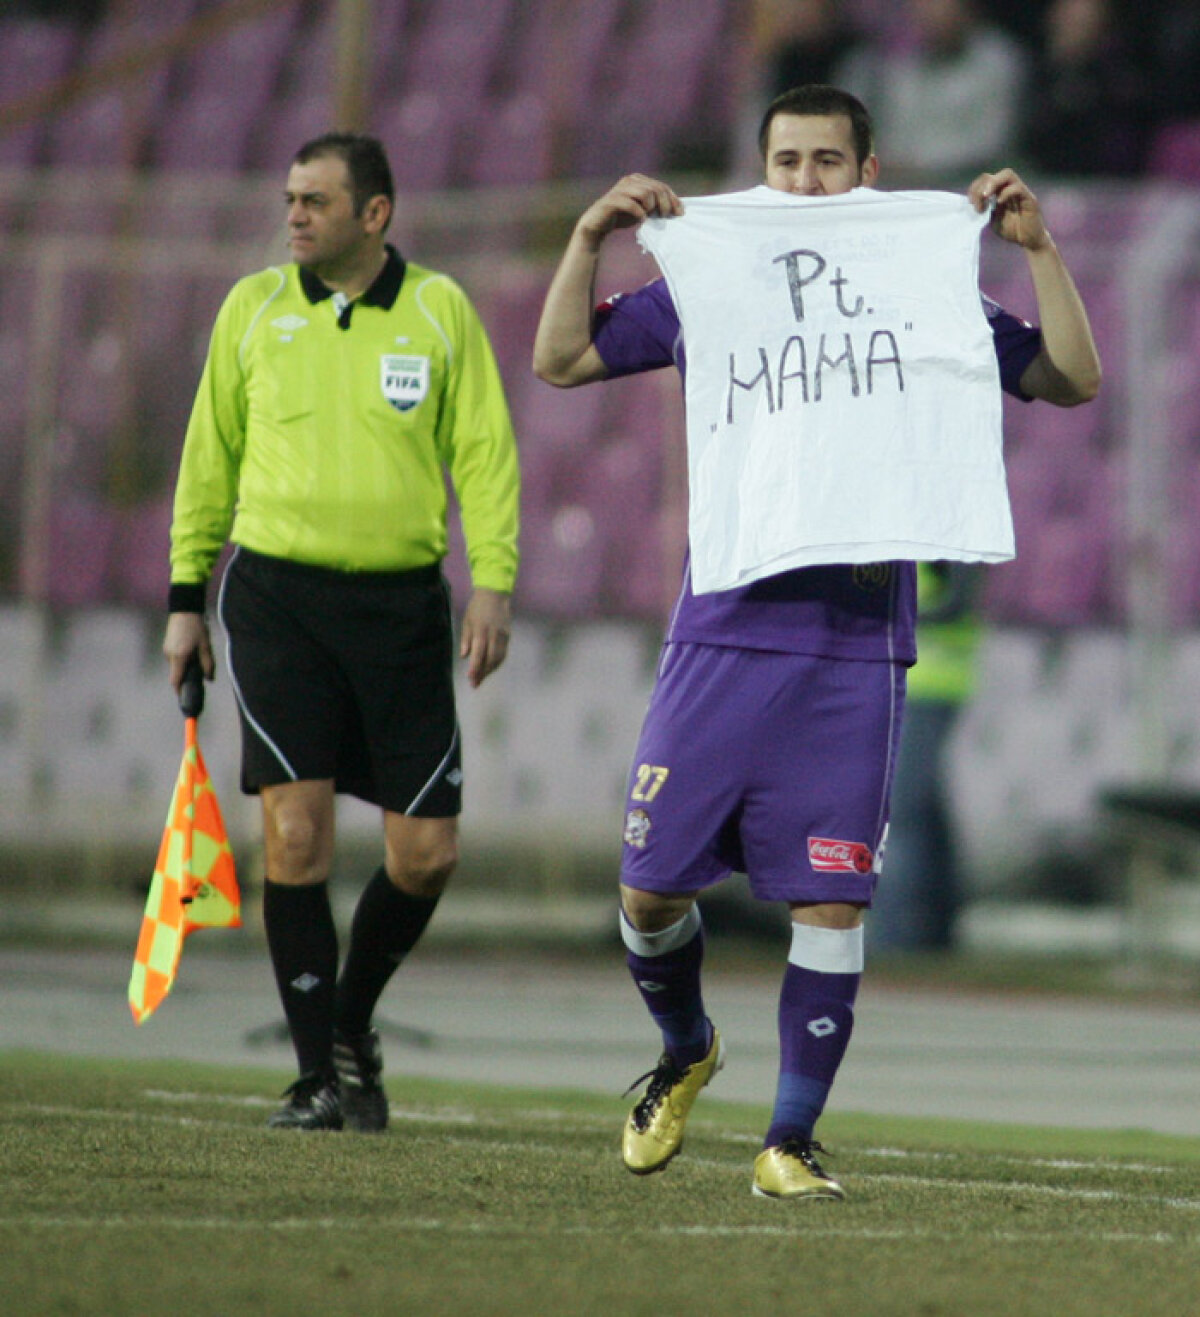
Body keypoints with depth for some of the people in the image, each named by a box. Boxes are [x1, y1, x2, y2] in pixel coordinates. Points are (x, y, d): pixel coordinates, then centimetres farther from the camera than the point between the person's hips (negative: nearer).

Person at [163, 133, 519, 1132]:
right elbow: (210, 457, 13)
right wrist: (187, 596, 12)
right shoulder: (253, 308, 6)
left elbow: (484, 454, 3)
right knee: (296, 832, -10)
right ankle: (318, 1075, 0)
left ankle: (352, 1022, 24)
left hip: (401, 602, 0)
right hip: (278, 597, 0)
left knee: (428, 851, -2)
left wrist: (493, 582, -8)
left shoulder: (440, 311, 3)